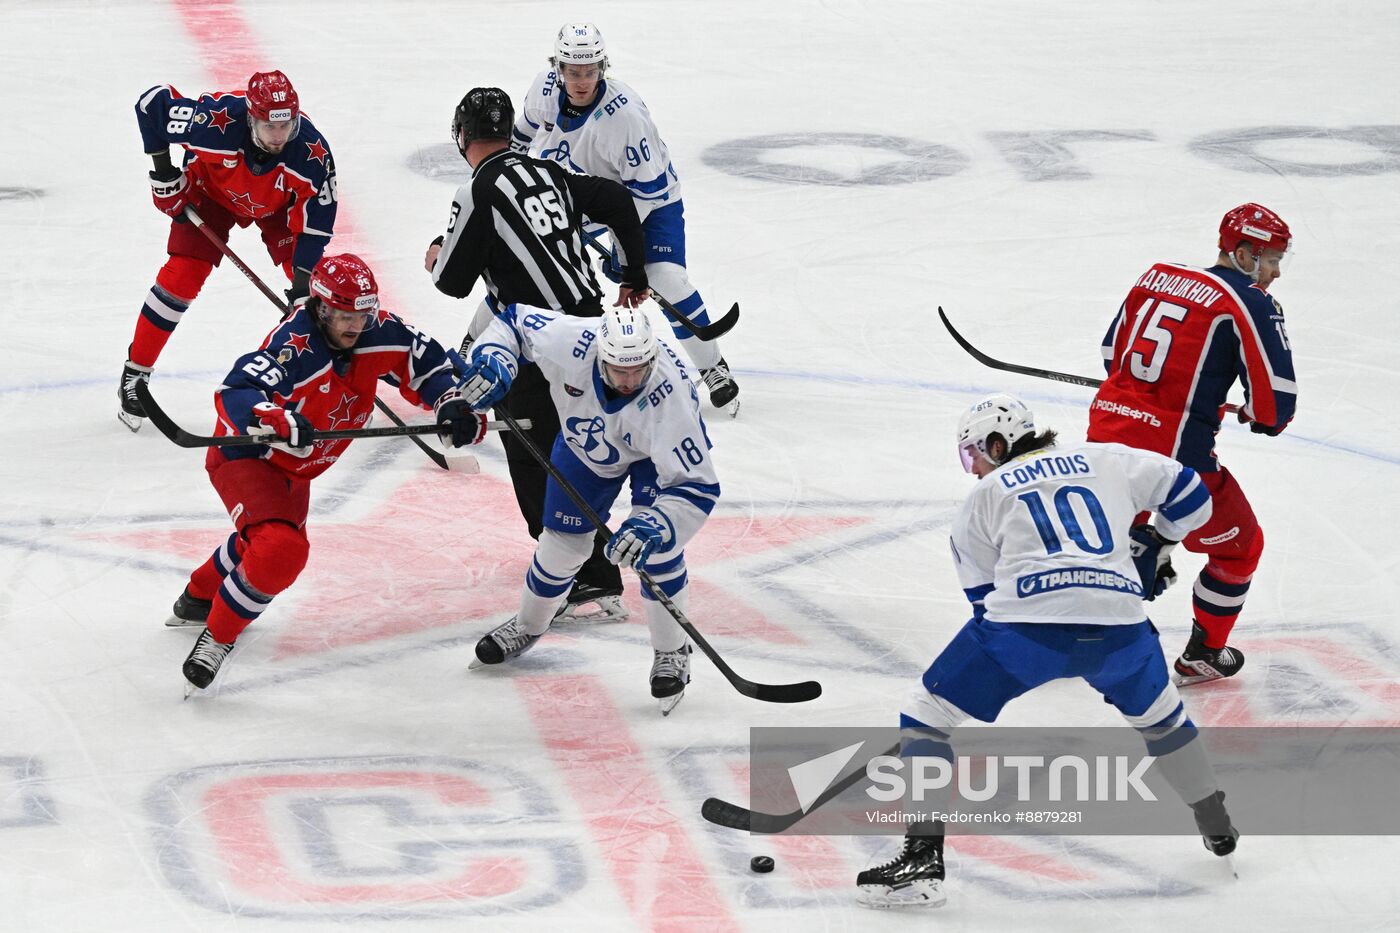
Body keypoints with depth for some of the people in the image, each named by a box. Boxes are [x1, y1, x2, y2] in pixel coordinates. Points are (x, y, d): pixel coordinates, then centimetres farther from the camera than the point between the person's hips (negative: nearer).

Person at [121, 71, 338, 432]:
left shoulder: (311, 150, -36)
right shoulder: (216, 120, -42)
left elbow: (317, 215, -24)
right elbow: (152, 102, -29)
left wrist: (304, 279, -28)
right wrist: (162, 166, -20)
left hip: (278, 203, 2)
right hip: (211, 190, -2)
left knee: (311, 277, -9)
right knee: (182, 276, -13)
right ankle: (134, 375, 0)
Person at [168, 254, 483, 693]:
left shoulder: (379, 334, -16)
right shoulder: (293, 346, -36)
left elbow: (431, 364, -3)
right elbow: (233, 395, -47)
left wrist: (460, 408, -20)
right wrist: (279, 421, -65)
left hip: (294, 468, 9)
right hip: (243, 457, -9)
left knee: (273, 537, 31)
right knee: (282, 549, -29)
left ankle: (197, 599, 58)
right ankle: (216, 637, -10)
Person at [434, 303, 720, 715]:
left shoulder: (671, 395, -45)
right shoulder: (569, 341, -39)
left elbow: (697, 487, -43)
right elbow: (513, 321, -18)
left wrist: (653, 526, -58)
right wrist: (491, 364, -36)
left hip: (658, 449, -3)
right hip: (586, 443, 3)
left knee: (655, 544, -21)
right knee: (562, 544, 8)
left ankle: (671, 654, -2)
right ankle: (527, 626, 37)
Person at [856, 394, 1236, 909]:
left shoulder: (982, 498, 19)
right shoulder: (1104, 460, 23)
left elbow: (985, 596, 19)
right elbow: (1188, 494, 24)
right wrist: (1154, 546, 42)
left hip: (1027, 621, -3)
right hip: (1119, 625, 3)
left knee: (928, 711, 9)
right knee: (1157, 712, 33)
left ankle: (922, 857, -4)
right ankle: (1218, 828, 42)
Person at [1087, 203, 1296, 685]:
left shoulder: (1156, 276, 12)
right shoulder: (1250, 303, -8)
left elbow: (1114, 352, 21)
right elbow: (1276, 394, -10)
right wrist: (1264, 418, 13)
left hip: (1107, 428, 6)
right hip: (1173, 454, -6)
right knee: (1240, 545, 17)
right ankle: (1202, 655, 24)